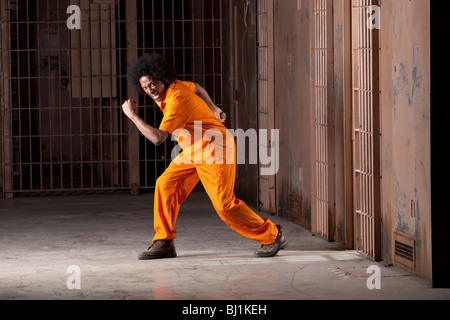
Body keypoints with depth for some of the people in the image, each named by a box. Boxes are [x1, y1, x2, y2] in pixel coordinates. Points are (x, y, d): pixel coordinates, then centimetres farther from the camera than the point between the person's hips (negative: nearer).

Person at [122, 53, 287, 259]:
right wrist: (213, 109, 30)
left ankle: (272, 237, 6)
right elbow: (196, 87, 23)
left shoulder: (177, 100, -27)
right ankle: (164, 243, 3)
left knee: (224, 204, -9)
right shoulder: (172, 87, 2)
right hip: (192, 152, 9)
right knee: (166, 185, -2)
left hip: (215, 151, -9)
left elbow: (158, 138, -32)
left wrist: (132, 115, -27)